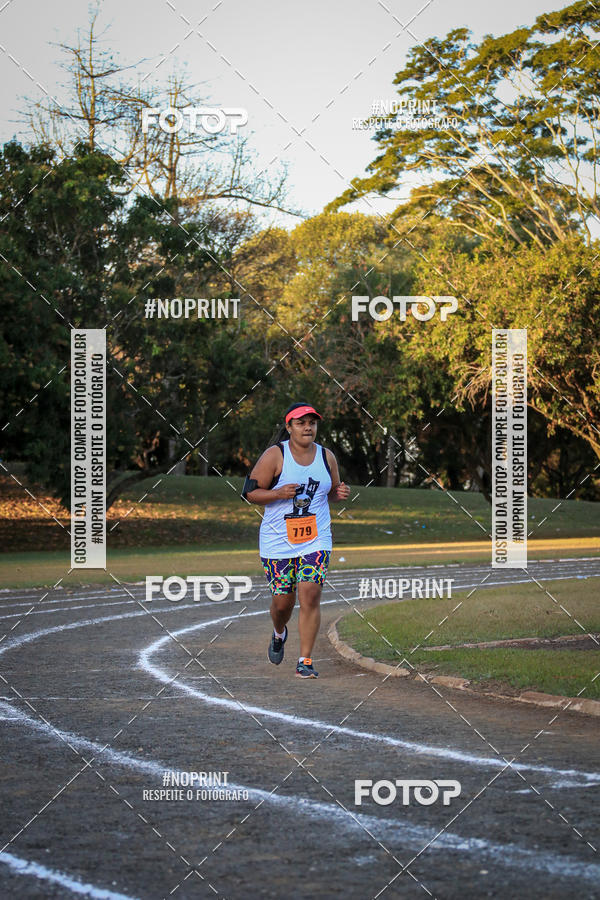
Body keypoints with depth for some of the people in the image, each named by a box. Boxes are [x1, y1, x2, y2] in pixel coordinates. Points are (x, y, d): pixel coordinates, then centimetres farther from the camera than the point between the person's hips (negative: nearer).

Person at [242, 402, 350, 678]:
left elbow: (331, 492, 20)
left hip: (316, 539, 2)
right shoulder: (275, 455, -6)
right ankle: (279, 633, 39)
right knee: (282, 600, 3)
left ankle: (305, 660, -5)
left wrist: (340, 493, -3)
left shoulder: (326, 457, 6)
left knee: (310, 595, -12)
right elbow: (250, 492, -4)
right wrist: (279, 493, -20)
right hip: (277, 540, -2)